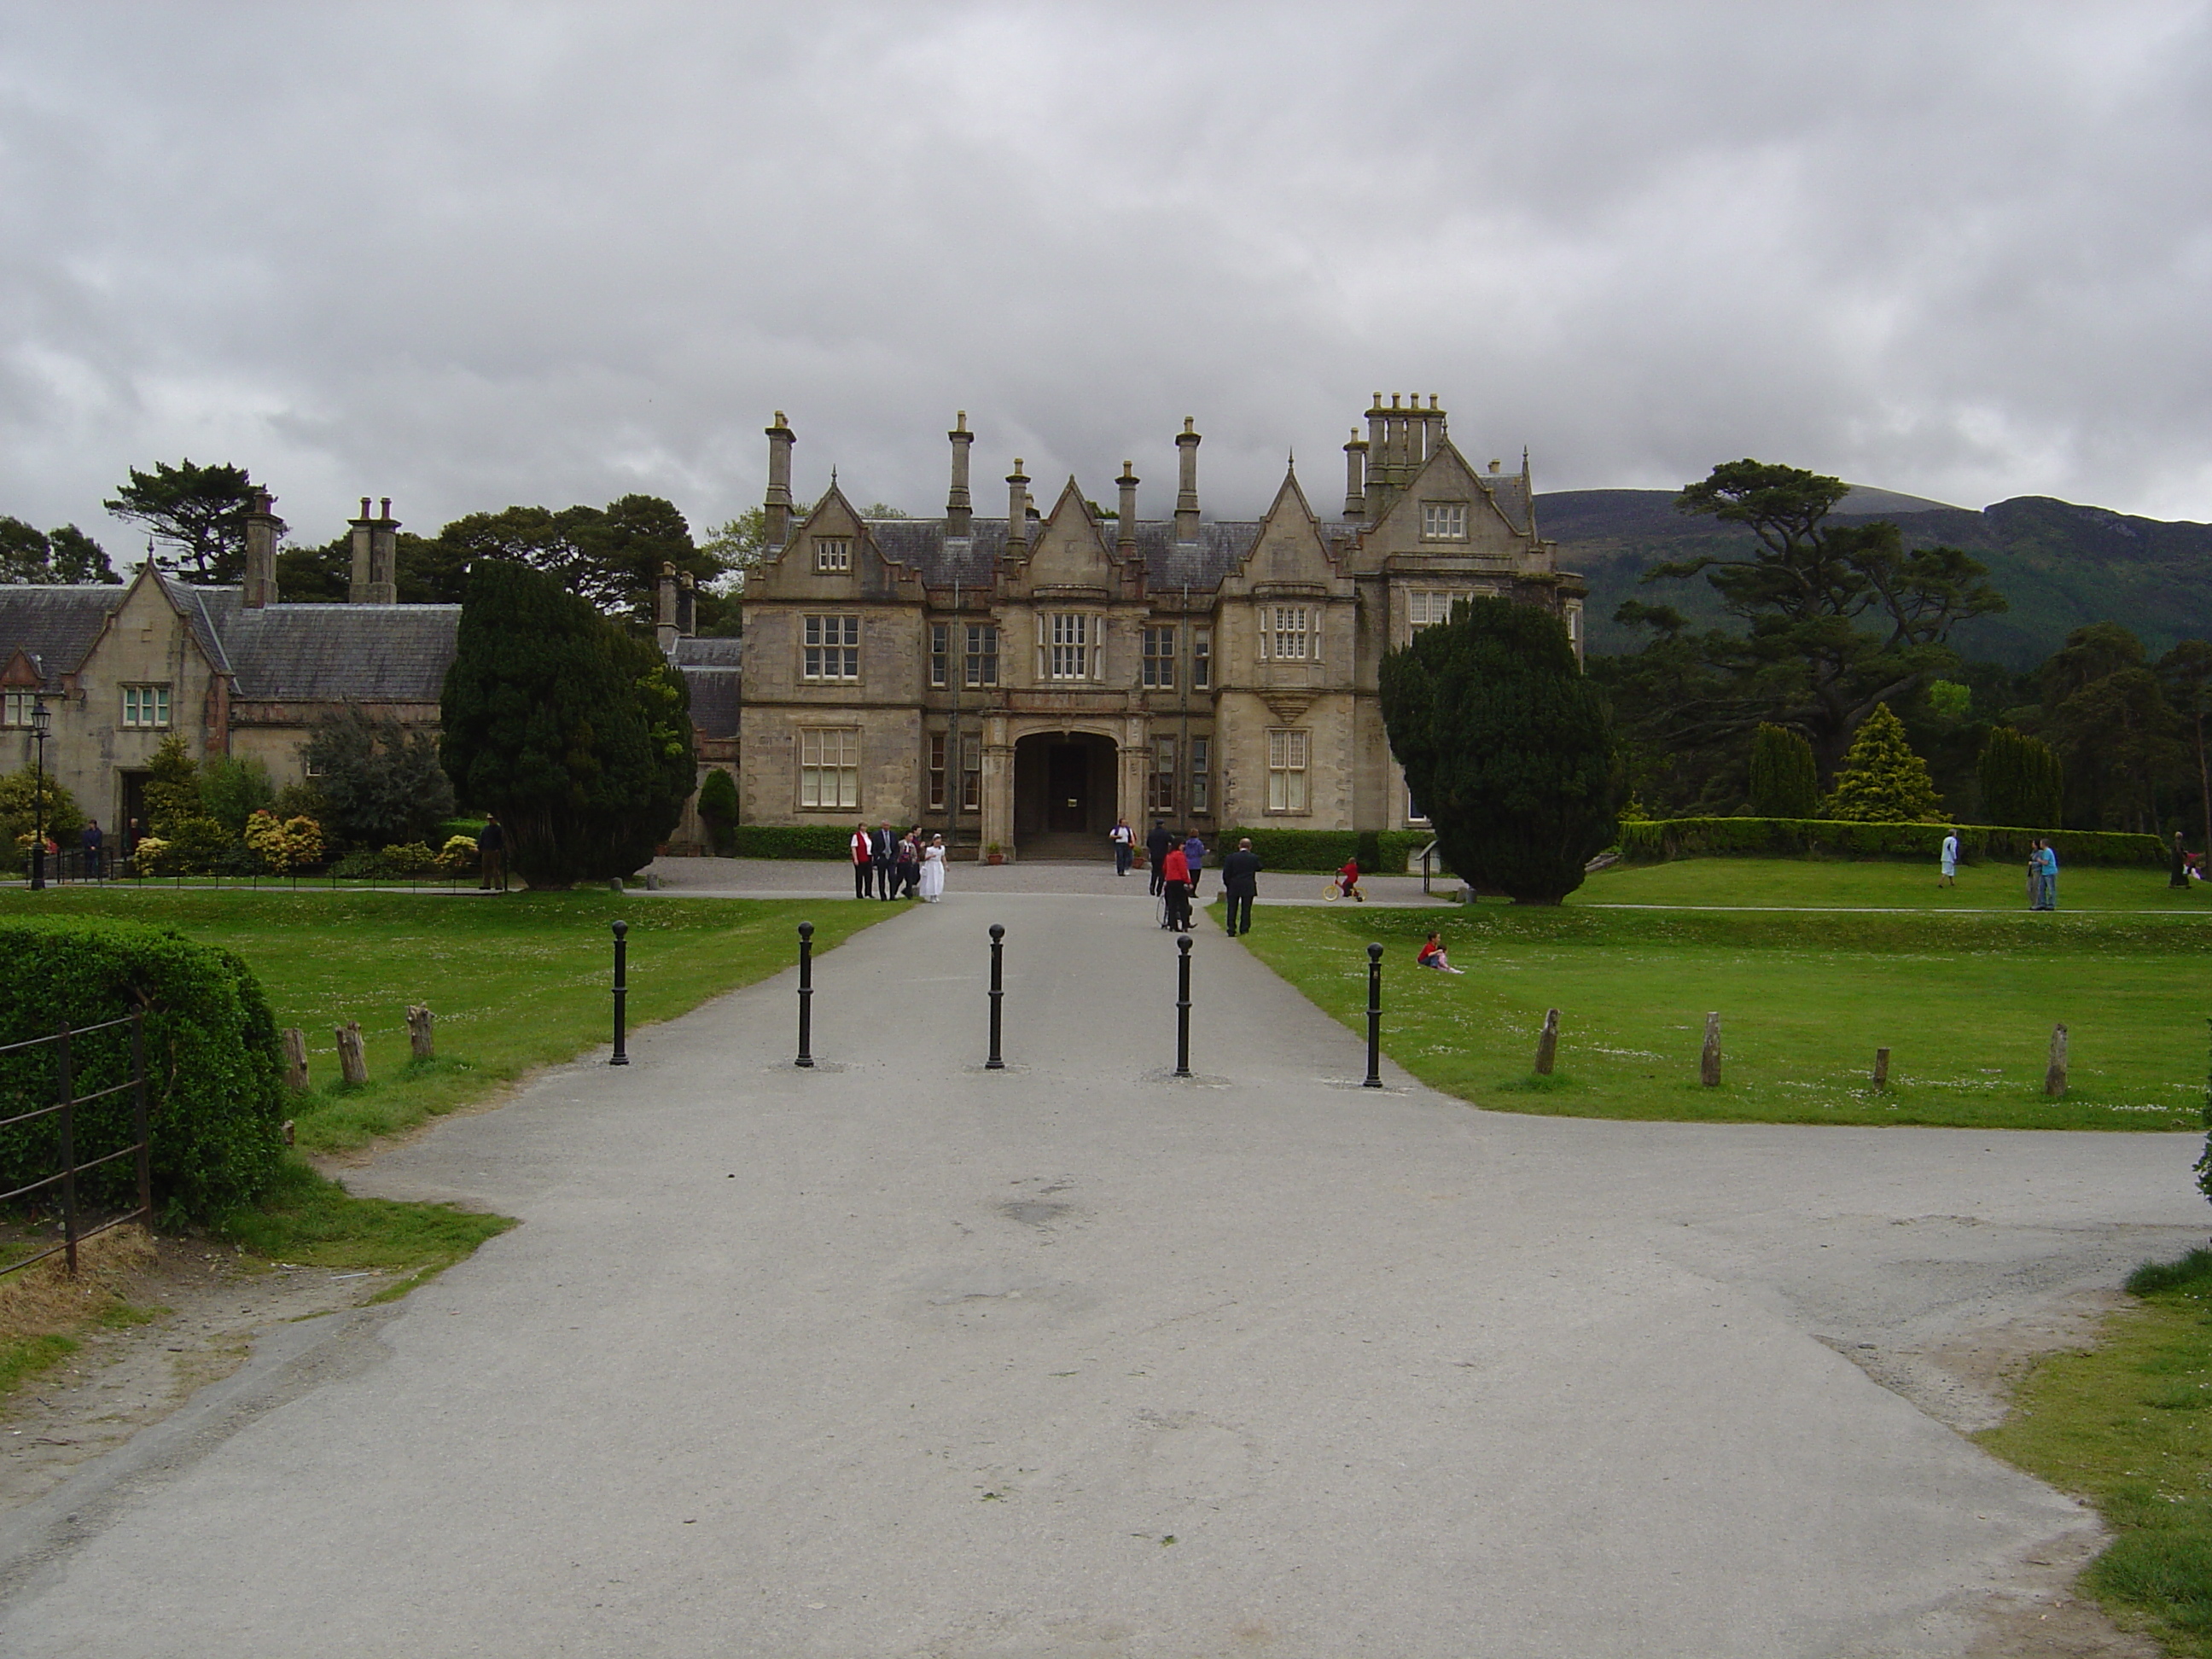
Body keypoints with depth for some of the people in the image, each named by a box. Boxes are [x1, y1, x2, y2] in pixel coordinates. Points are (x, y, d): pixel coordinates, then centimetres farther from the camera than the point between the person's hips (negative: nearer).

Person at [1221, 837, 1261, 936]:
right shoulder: (1254, 858, -4)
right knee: (1246, 909, 7)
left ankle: (1231, 930, 3)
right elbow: (1259, 868, 12)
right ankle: (1244, 929, 5)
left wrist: (1227, 885, 8)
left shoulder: (1231, 857, -4)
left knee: (1232, 909, 6)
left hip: (1233, 888, 0)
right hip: (1248, 888, 0)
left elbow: (1225, 874, -4)